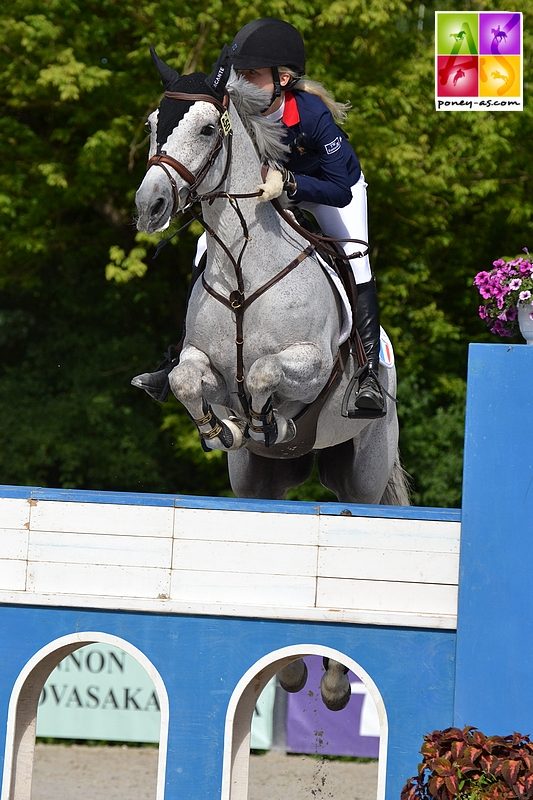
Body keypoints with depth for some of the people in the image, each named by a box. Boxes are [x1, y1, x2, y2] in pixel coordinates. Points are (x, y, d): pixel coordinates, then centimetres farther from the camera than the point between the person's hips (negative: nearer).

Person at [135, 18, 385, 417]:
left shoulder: (312, 114, -40)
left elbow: (341, 190, -38)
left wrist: (290, 183, -52)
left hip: (329, 186, -4)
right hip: (262, 188, 4)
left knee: (356, 258, -24)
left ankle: (370, 376, -24)